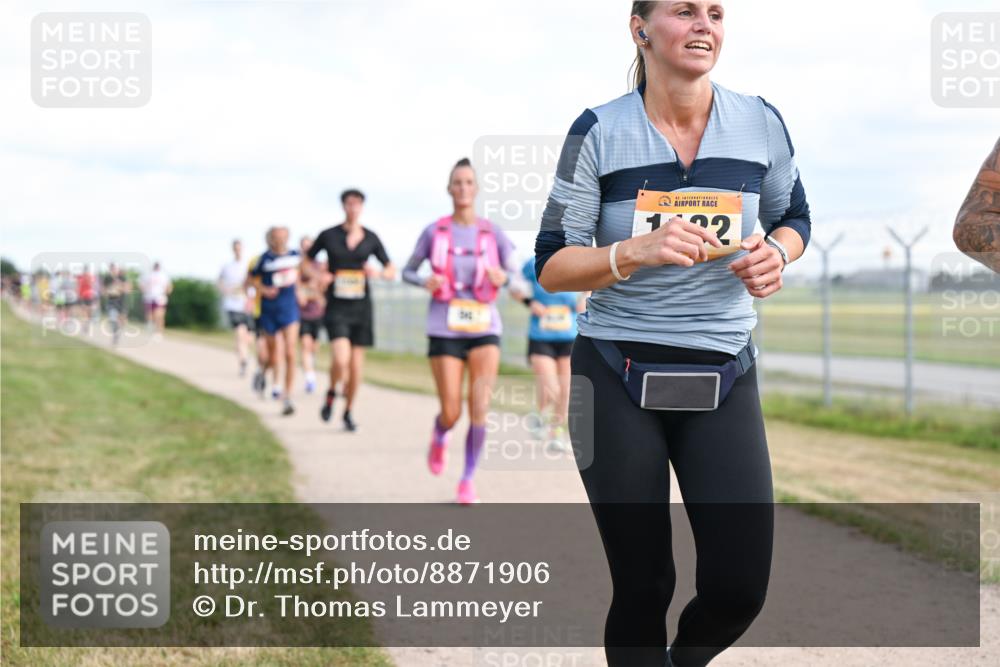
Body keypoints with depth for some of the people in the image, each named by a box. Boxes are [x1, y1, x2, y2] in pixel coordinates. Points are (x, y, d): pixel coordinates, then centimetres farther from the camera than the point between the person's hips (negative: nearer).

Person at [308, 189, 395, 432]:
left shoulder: (371, 238, 4)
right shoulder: (328, 236, 0)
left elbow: (391, 271, 9)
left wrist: (378, 273, -13)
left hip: (361, 307, 2)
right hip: (336, 307, -2)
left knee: (356, 365, 5)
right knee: (340, 359, -20)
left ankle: (348, 412, 24)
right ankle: (331, 393, 11)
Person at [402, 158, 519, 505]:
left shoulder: (493, 233, 2)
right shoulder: (434, 232, 0)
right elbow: (408, 271, 10)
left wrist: (503, 278, -17)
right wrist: (424, 282, -12)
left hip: (485, 328, 1)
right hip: (445, 329, -1)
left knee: (480, 408, -9)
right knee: (451, 413, -2)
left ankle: (468, 480, 8)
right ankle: (439, 437, 36)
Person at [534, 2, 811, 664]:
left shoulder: (761, 124, 2)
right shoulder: (599, 132, -4)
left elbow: (793, 217, 18)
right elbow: (551, 267, -4)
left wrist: (777, 252, -5)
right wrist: (636, 251, -22)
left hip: (723, 379, 2)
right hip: (617, 378, -2)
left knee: (740, 589, -6)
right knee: (643, 586, 0)